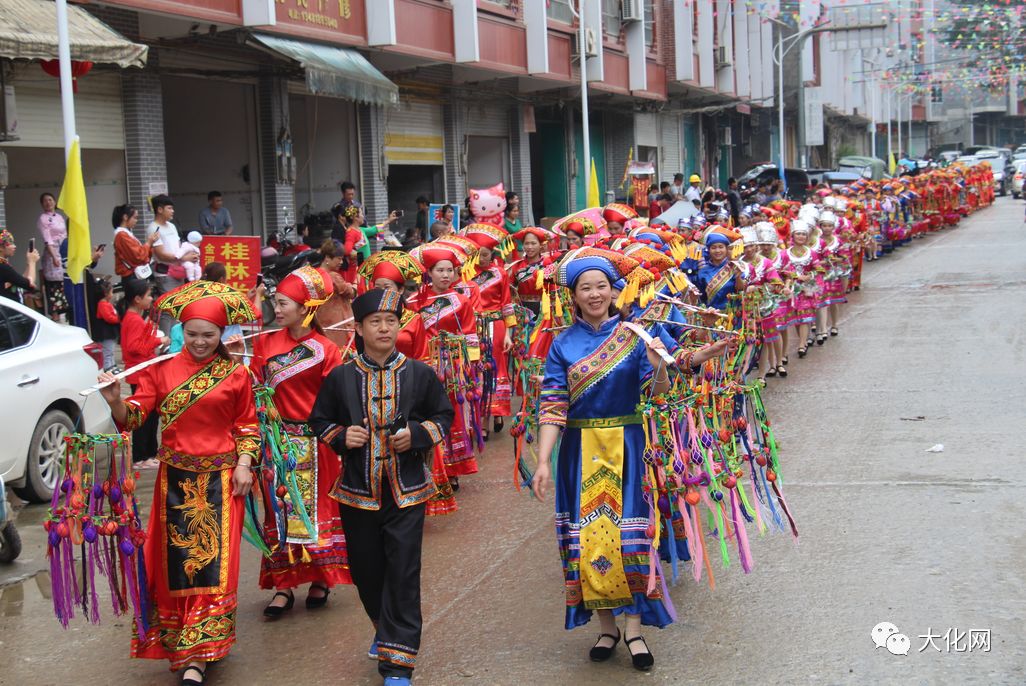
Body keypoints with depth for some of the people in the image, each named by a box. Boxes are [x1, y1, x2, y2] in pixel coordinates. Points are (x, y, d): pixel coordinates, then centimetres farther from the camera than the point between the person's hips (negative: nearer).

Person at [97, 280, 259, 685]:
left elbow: (247, 427, 7)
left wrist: (243, 465, -6)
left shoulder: (236, 375, 2)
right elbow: (135, 415, -5)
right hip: (176, 479, 2)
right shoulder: (162, 369, 3)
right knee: (178, 559, 5)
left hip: (220, 479, -2)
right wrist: (116, 401, -25)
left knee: (213, 559, -6)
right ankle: (189, 650, 20)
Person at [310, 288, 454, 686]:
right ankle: (385, 628, 41)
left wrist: (417, 435, -10)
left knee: (403, 574, -5)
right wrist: (341, 437, -10)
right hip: (357, 490, 2)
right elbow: (320, 420, 10)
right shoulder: (341, 377, 1)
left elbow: (443, 417, 8)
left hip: (406, 490, -2)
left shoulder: (420, 374, -1)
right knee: (366, 570, 13)